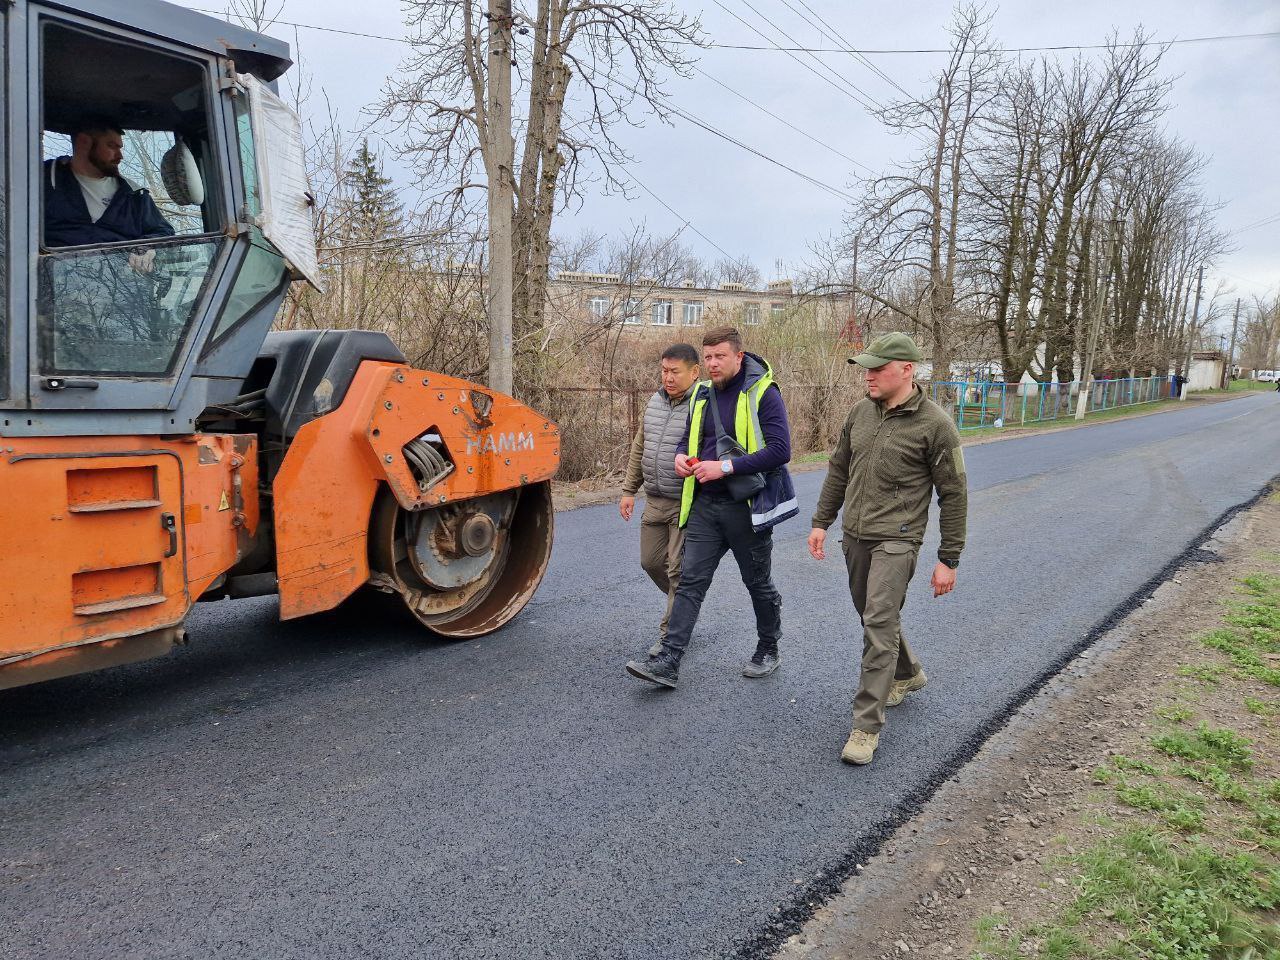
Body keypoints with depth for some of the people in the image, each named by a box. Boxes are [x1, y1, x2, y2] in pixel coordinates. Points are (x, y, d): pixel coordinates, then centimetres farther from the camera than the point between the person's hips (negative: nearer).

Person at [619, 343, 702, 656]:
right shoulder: (655, 401, 9)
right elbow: (639, 448, 17)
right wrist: (629, 490, 17)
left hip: (687, 505, -7)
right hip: (654, 501, 8)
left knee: (678, 571, 0)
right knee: (651, 561, 16)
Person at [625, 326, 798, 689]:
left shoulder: (763, 394, -11)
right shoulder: (702, 394, 9)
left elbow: (780, 450, -20)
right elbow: (690, 438, 22)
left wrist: (726, 466, -24)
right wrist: (682, 457, -2)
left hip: (746, 506, -5)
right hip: (704, 505, 5)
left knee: (759, 583, 12)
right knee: (690, 581, -1)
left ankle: (768, 650, 32)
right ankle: (668, 662, -2)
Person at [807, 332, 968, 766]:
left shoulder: (934, 424, -12)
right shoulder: (861, 410, 5)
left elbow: (953, 495, -8)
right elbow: (838, 469, 15)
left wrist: (948, 559, -8)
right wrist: (821, 522, 12)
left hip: (896, 539, -6)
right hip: (855, 535, 7)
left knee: (879, 624, -12)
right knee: (873, 615, 18)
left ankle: (866, 725, -4)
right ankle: (908, 674, 45)